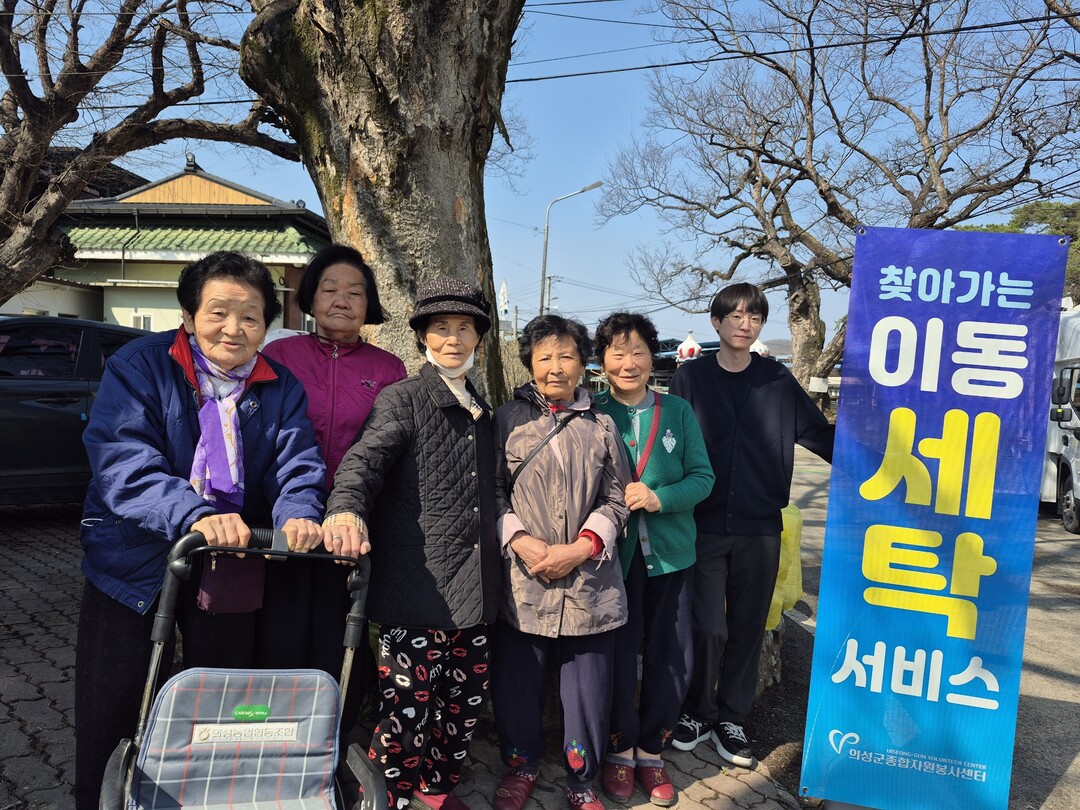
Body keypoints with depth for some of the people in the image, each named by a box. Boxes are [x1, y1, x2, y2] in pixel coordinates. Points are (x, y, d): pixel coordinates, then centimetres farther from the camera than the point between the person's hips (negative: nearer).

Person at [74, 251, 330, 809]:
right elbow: (121, 461, -24)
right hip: (134, 563, -2)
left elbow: (298, 463, -12)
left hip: (231, 569, 2)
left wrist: (298, 513, -36)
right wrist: (193, 513, -42)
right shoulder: (139, 366, -12)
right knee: (108, 717, 10)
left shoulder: (281, 388, -1)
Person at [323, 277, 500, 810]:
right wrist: (347, 508, -39)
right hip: (417, 585, -6)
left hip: (472, 589, 7)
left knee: (464, 701, 16)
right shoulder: (402, 399, -4)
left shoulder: (481, 412, 16)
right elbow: (366, 457, -20)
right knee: (409, 706, -1)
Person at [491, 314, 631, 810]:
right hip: (522, 579, 0)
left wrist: (581, 547, -7)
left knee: (588, 687, 6)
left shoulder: (601, 426, 8)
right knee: (517, 681, 9)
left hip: (589, 580, 1)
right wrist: (521, 541, -11)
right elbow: (493, 490, 3)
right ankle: (521, 764, 34)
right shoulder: (508, 418, 4)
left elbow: (615, 500, 7)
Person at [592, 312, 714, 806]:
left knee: (671, 656, 7)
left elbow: (703, 477, -1)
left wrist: (658, 498, -17)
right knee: (617, 654, 6)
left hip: (670, 553, 2)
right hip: (613, 554, -1)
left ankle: (651, 750, 28)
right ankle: (619, 748, 28)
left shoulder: (678, 412, 2)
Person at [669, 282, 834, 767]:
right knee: (708, 628, -2)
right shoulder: (690, 377, 2)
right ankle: (696, 712, 22)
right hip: (702, 526, -2)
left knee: (747, 629, 10)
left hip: (760, 530, 2)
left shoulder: (778, 381, 5)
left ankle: (731, 719, 28)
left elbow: (821, 435, 5)